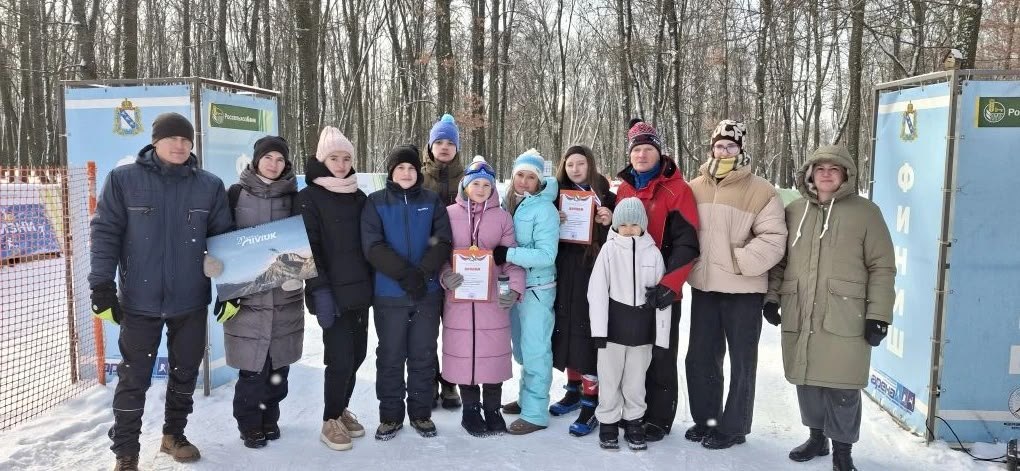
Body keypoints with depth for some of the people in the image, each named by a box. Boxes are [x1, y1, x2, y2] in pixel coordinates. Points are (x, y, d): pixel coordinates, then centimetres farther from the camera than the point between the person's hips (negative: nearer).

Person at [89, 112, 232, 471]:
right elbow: (105, 233, -4)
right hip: (139, 301, -2)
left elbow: (224, 239, 5)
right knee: (133, 378, 5)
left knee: (185, 373, 15)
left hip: (191, 301, 3)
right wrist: (102, 286, -9)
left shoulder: (210, 186, 1)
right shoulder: (123, 179, -4)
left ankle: (174, 435, 35)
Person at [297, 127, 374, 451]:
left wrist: (373, 283, 12)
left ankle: (342, 410, 30)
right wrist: (320, 289, -18)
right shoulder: (309, 198, -5)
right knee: (340, 358, -6)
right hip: (333, 292, -6)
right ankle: (331, 421, 12)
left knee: (357, 354, 11)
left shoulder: (358, 197, 13)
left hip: (360, 289, 6)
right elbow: (309, 247, -11)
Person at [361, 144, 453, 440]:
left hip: (428, 293, 1)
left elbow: (442, 241, -3)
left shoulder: (431, 201, 5)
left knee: (424, 355, 10)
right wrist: (405, 273, -20)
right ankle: (390, 415, 20)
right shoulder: (376, 203, 0)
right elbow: (372, 246, -10)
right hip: (390, 294, -1)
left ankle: (421, 412, 23)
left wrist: (423, 273, -18)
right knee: (390, 356, 7)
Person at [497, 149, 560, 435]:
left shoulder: (544, 209, -14)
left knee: (534, 350, -2)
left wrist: (507, 254, -24)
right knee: (522, 348, 19)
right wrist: (498, 255, -1)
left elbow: (546, 255, -21)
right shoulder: (509, 203, 6)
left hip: (537, 288, -7)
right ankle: (527, 398, 34)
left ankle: (535, 413, 7)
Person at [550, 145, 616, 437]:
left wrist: (608, 223, -17)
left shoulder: (604, 196, 0)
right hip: (564, 272, 4)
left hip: (593, 272, -4)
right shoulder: (558, 196, 9)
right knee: (566, 330, 10)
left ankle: (590, 404, 0)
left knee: (589, 334, -6)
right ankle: (573, 390, 27)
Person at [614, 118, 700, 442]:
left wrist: (670, 284, -24)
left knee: (660, 355, 5)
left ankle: (658, 418, 19)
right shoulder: (624, 189, 10)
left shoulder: (677, 190, -8)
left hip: (661, 289, -5)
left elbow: (686, 242, -14)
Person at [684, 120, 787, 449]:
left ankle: (733, 427, 23)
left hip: (743, 290, -4)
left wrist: (737, 261, -19)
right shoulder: (695, 188, 5)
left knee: (742, 363, 9)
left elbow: (774, 239, -13)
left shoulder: (761, 191, -8)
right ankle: (705, 419, 31)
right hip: (704, 287, 5)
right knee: (700, 358, 14)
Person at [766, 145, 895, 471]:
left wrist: (878, 315, -7)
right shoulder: (794, 211, 10)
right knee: (807, 381, 13)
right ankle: (817, 437, 32)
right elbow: (779, 260, 17)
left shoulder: (865, 211, 0)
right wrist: (771, 297, 8)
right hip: (799, 317, 4)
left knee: (842, 387, 0)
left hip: (845, 319, -3)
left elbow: (882, 267, -2)